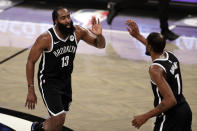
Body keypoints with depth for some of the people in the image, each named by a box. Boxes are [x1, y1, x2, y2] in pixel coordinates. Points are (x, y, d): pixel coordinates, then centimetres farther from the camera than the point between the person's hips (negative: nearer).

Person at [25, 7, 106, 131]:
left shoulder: (78, 31, -12)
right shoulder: (46, 38, -24)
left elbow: (101, 45, -3)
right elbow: (31, 62, -14)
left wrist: (99, 35, -27)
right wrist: (31, 90, -14)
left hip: (66, 79, 6)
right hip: (48, 80, -6)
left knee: (59, 119, 16)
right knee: (59, 119, -14)